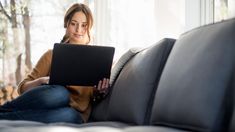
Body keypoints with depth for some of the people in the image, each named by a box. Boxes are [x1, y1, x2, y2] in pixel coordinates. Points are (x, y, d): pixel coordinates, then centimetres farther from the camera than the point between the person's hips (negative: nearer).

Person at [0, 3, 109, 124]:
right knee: (59, 92, -37)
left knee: (69, 114, -40)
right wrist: (42, 80, -11)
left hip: (74, 113, 0)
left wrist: (99, 92, -7)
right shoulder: (52, 55, 17)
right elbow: (23, 87, 10)